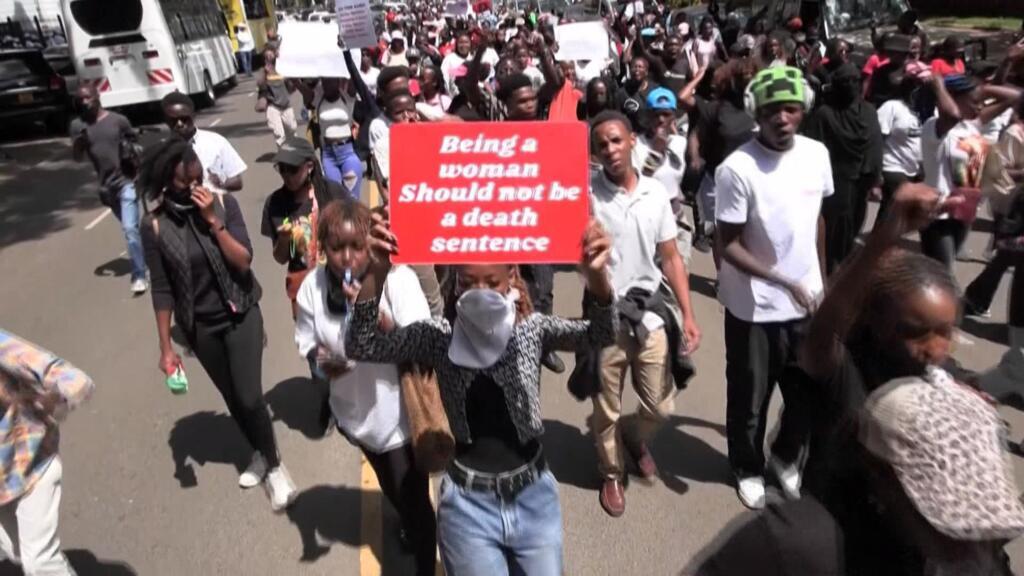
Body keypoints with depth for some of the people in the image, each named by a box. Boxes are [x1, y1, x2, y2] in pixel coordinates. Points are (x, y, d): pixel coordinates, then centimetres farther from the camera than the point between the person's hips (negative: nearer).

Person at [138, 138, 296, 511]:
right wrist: (166, 347, -4)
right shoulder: (155, 226, -10)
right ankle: (259, 453, 39)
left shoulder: (223, 203, -11)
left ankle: (274, 466, 16)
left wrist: (213, 220, -24)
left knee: (250, 397, -6)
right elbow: (162, 290, -5)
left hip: (241, 315, -1)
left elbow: (244, 261, -16)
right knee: (232, 398, 14)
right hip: (199, 326, 2)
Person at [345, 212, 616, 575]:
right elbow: (361, 348, -19)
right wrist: (378, 272, -34)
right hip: (468, 504, -1)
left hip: (534, 498, 1)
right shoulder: (438, 337, -10)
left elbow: (599, 335, -23)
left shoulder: (531, 329, -9)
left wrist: (596, 275, -43)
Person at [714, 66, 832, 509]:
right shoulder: (737, 168, -20)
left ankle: (786, 456, 45)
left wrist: (820, 279, 15)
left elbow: (817, 218, 12)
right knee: (750, 397, 13)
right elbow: (729, 246, -17)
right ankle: (749, 468, 39)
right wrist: (786, 281, -22)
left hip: (807, 301, 5)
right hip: (754, 307, -5)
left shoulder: (817, 154, -2)